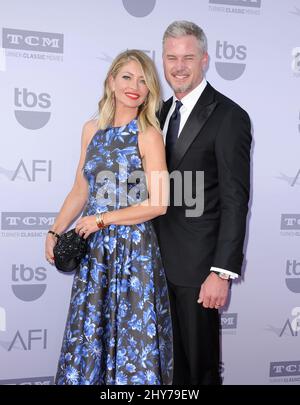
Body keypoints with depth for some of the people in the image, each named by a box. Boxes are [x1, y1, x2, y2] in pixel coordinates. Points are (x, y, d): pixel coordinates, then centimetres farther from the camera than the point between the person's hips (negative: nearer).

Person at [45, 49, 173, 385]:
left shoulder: (149, 135, -8)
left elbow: (158, 204, -13)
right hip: (94, 247, 5)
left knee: (132, 331, 7)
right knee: (90, 331, 13)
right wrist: (55, 232, 6)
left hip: (133, 249, -4)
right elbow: (80, 190, 13)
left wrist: (102, 219, -11)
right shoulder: (92, 130, 6)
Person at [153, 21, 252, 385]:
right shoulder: (164, 111, 10)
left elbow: (235, 201, -16)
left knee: (200, 361, 11)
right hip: (161, 258, 7)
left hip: (197, 263, -6)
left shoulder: (229, 117, -12)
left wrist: (223, 272, -19)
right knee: (173, 357, 20)